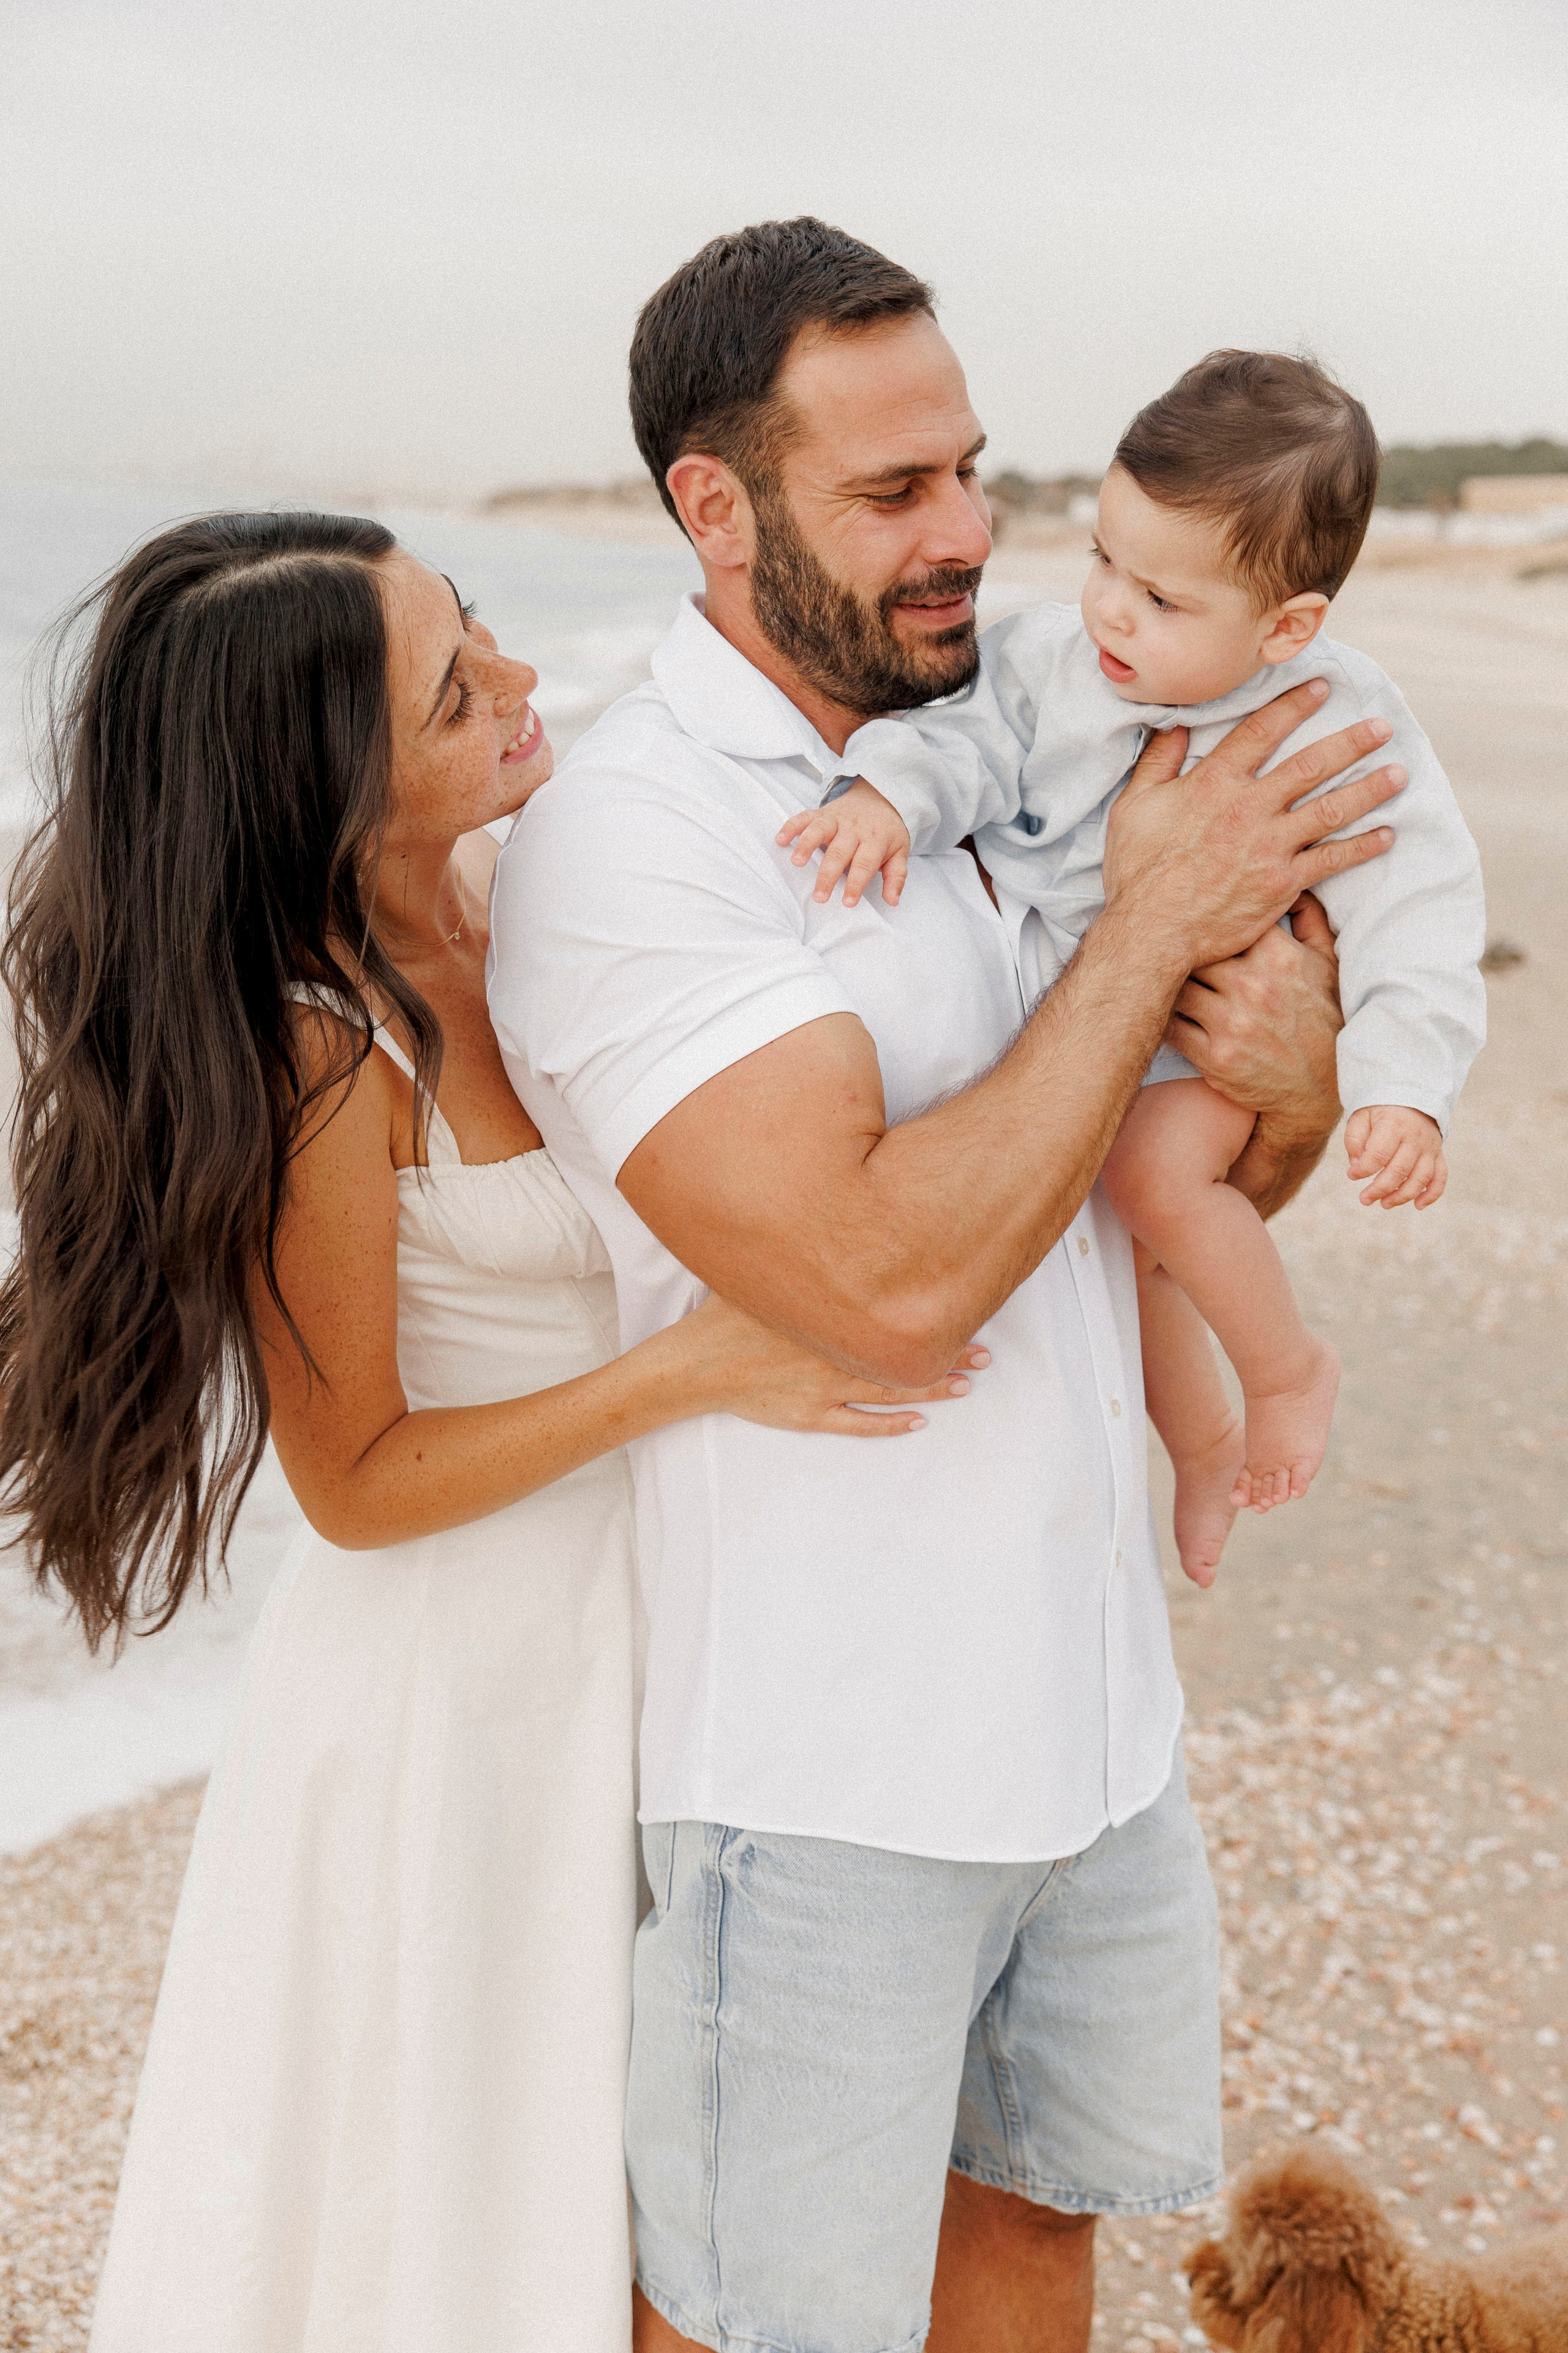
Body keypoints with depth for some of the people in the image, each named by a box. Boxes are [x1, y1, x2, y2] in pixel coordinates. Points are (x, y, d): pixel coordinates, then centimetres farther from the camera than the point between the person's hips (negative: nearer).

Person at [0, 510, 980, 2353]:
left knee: (598, 2165, 24)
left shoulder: (510, 886, -6)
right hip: (458, 1672, -7)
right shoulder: (322, 1057, -26)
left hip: (617, 1628, 7)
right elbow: (359, 1483, -17)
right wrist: (695, 1368, -25)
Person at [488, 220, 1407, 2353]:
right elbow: (890, 1279, -28)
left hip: (1091, 1701, 7)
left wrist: (1297, 1073, -12)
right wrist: (1156, 920, -20)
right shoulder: (624, 838, -18)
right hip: (818, 1760, -7)